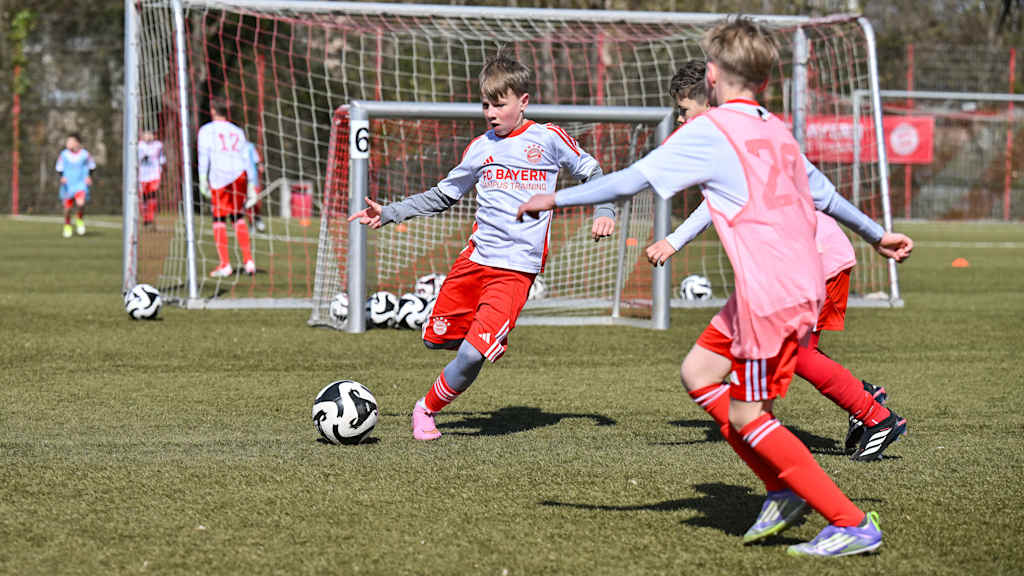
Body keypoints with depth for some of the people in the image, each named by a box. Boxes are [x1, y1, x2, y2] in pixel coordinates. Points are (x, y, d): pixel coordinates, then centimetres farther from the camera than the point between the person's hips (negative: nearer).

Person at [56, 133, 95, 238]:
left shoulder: (85, 154, -5)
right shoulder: (64, 154, -5)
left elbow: (91, 166, 11)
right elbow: (59, 169, 4)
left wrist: (88, 177, -1)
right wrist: (62, 177, -14)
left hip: (81, 184, -1)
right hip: (67, 185, 1)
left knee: (81, 203, -23)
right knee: (67, 207, 6)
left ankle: (79, 219, 9)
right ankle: (67, 225, 33)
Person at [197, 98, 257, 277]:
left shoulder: (206, 130, 8)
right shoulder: (238, 132, 19)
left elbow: (203, 155, -3)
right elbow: (246, 159, 16)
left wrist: (203, 180, -6)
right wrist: (251, 185, 18)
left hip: (220, 177, -4)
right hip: (240, 175, 4)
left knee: (219, 219, 0)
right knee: (238, 217, 15)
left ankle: (225, 265, -6)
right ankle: (248, 261, 9)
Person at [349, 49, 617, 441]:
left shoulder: (549, 139, 0)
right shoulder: (481, 148, 10)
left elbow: (591, 174, 13)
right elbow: (443, 195, 20)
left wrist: (604, 211, -4)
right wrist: (389, 214, 14)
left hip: (517, 268, -5)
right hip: (475, 258, 5)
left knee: (472, 353, -16)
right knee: (437, 337, 5)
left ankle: (426, 410, 5)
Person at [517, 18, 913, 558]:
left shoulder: (709, 131, -6)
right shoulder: (778, 131, 16)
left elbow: (632, 180, -7)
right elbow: (824, 195, 26)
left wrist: (556, 198, 3)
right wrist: (876, 235, 40)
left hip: (771, 294, -8)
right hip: (806, 282, 8)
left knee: (746, 417, -2)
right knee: (698, 371, 16)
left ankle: (853, 524, -4)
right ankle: (787, 491, 14)